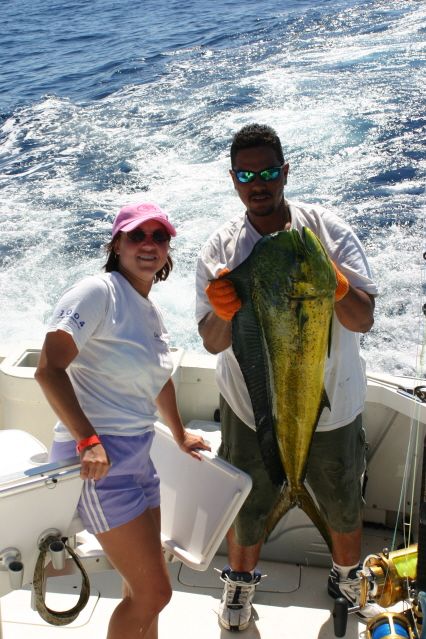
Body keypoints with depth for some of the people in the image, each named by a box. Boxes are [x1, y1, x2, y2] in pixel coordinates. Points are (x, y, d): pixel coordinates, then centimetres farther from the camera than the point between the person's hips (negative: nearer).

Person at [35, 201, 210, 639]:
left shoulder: (152, 313, 13)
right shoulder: (97, 292, -13)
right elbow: (49, 369, -23)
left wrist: (179, 435, 36)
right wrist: (88, 440, -28)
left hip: (136, 456, 9)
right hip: (97, 460, -9)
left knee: (144, 589, 19)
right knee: (154, 591, -4)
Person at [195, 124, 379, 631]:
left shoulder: (328, 230, -11)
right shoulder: (219, 249, -10)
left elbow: (363, 321, -16)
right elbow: (212, 342, -13)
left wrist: (334, 283, -37)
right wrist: (224, 312, -35)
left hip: (331, 403, 1)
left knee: (344, 501, 20)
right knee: (245, 502, 17)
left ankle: (347, 580, 51)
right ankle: (240, 580, 48)